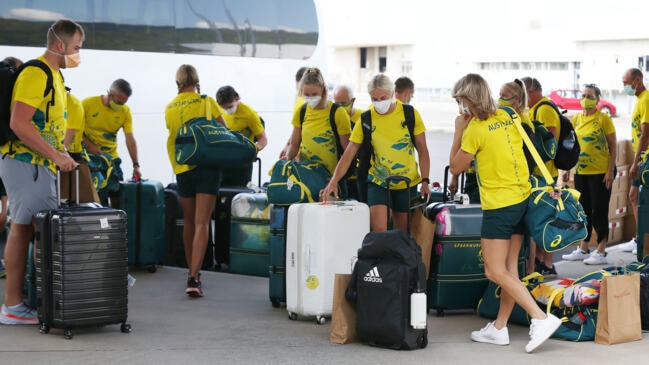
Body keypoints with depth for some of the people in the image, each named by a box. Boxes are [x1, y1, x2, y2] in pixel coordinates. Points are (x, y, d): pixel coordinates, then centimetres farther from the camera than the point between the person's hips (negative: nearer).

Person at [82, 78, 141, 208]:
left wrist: (136, 165, -8)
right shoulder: (88, 104, -10)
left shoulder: (125, 111, -1)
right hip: (90, 157, -4)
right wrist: (89, 145, -16)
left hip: (112, 157, 4)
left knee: (117, 193, 3)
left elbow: (130, 139, -4)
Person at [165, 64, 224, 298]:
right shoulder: (207, 102, -1)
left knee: (189, 223, 18)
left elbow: (174, 133, 14)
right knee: (202, 224, -8)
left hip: (182, 168, 3)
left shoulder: (170, 108, 7)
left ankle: (192, 271, 27)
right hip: (207, 165, -3)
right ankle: (194, 277, -19)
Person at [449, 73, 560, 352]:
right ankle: (499, 329, 17)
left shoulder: (475, 129, -14)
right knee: (509, 267, 11)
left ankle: (541, 318, -13)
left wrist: (459, 131, 0)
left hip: (499, 205, -8)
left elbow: (455, 167, -3)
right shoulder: (507, 118, 7)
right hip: (522, 199, 8)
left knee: (496, 272, -4)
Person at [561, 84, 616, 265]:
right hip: (581, 171, 6)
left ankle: (601, 252, 5)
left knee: (599, 211, -1)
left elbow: (613, 146, -6)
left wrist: (610, 171, -12)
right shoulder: (576, 119, 9)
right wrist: (567, 169, 12)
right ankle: (583, 249, 22)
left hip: (600, 172, -6)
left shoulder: (604, 119, -7)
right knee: (584, 210, 12)